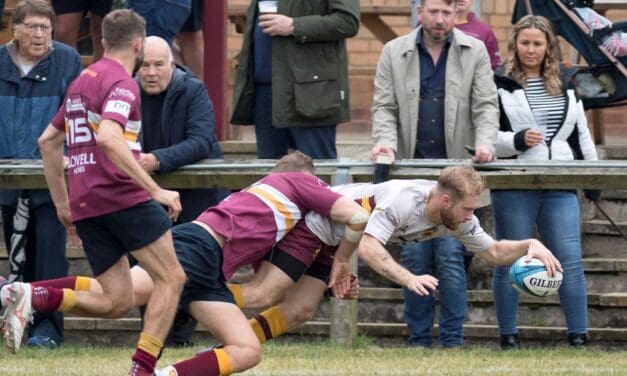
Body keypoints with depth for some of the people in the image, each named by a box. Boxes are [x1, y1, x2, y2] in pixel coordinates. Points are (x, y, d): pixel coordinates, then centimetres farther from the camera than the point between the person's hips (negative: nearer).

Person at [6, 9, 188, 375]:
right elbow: (108, 138, -25)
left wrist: (63, 204, 30)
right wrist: (156, 190, -25)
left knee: (117, 302, 9)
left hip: (85, 207, 8)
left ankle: (29, 296, -7)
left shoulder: (83, 81, 21)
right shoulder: (122, 82, -8)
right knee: (172, 278, 0)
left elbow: (48, 140, 27)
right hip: (122, 196, -8)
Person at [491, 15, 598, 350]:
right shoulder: (499, 85, -2)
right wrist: (517, 141, -19)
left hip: (560, 186, 3)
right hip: (514, 185, -3)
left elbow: (581, 134, 19)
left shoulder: (565, 84, 13)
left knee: (570, 261, -2)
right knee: (510, 263, 4)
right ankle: (508, 336, 13)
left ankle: (579, 336, 2)